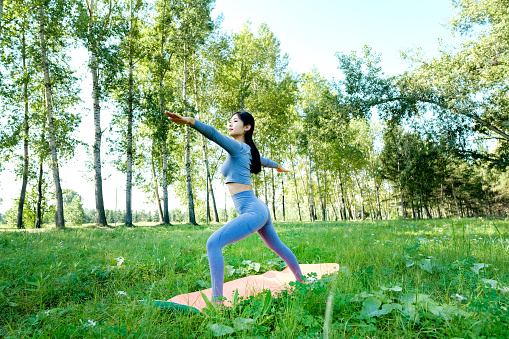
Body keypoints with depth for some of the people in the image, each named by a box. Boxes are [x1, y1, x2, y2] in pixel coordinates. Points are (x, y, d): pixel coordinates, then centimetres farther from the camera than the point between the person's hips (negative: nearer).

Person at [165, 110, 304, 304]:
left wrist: (190, 121, -38)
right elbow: (262, 160, 37)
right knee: (278, 246, 26)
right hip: (260, 210, 11)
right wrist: (278, 166, 57)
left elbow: (214, 134, -24)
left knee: (213, 243, -19)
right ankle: (300, 280, 46)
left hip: (252, 211, -11)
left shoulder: (238, 147, -7)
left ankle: (217, 300, -22)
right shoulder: (246, 150, 18)